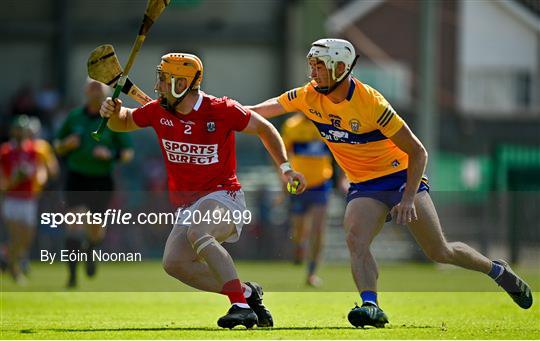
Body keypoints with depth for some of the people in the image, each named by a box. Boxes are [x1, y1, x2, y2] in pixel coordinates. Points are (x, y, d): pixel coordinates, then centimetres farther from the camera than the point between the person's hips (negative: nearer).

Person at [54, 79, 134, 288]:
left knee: (95, 230, 3)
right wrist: (67, 144, -9)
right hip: (76, 178, 0)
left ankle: (90, 250, 40)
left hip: (101, 180, 0)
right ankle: (72, 275, -13)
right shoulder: (74, 116, 3)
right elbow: (58, 148, 13)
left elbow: (128, 153, 0)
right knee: (75, 222, -16)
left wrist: (110, 154, -19)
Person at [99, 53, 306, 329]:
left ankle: (241, 305, -37)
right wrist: (114, 112, -6)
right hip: (187, 206, 6)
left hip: (222, 196, -6)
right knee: (174, 263, -13)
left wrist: (285, 168, -4)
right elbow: (124, 123, 18)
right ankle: (246, 292, 0)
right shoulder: (159, 111, 1)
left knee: (196, 233, -35)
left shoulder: (220, 111, -13)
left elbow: (264, 128, 0)